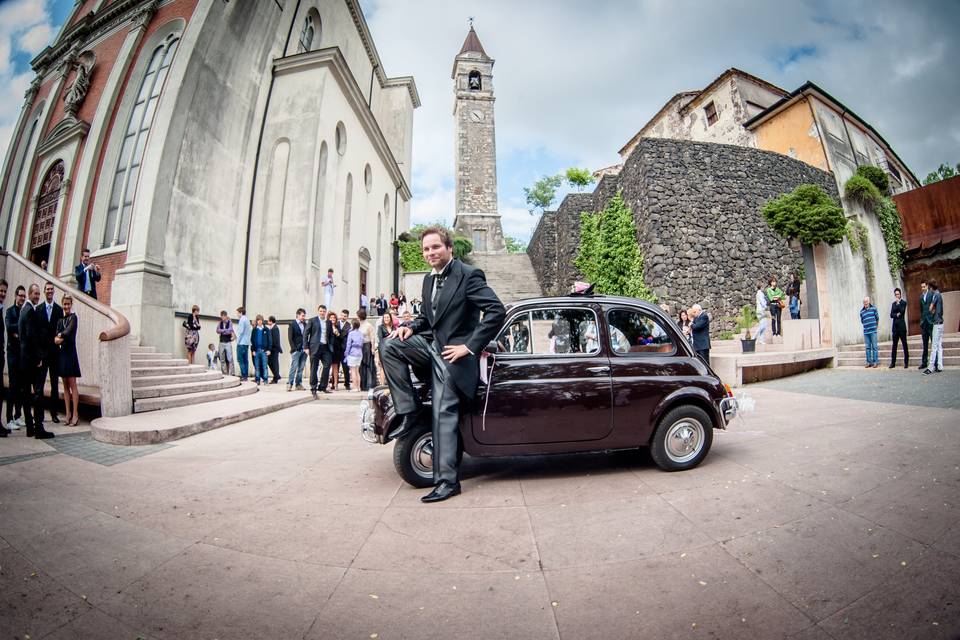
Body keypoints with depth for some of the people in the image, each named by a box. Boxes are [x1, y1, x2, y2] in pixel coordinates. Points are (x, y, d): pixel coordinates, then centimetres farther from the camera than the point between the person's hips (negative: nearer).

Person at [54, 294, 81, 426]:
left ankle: (75, 414, -4)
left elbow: (68, 332, -17)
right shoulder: (60, 320, 13)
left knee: (72, 385, -6)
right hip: (62, 353, 6)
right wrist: (57, 338, -16)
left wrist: (60, 336, 1)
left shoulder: (73, 317, -4)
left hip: (71, 353, -6)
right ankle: (67, 413, 14)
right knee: (65, 385, 9)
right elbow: (56, 337, 4)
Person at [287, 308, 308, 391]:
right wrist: (294, 348, -11)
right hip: (296, 350, -4)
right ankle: (289, 384, -2)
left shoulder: (305, 325, 12)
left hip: (304, 350, 4)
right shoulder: (292, 325, 0)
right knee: (294, 367, -8)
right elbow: (290, 338, -4)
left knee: (301, 368, 6)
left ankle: (299, 384, 11)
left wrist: (307, 347, 3)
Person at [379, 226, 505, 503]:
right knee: (390, 346, -9)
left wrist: (470, 347, -21)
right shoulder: (429, 279, 11)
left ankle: (447, 481, 6)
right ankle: (409, 412, -1)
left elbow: (497, 311, -20)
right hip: (434, 349, 8)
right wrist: (411, 327, -1)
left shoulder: (469, 275, -13)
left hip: (454, 354, -7)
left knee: (444, 414, -7)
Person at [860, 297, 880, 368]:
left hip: (873, 331, -2)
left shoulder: (873, 308, 3)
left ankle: (876, 362, 3)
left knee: (874, 347, -2)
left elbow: (877, 318, 10)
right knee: (867, 347, 6)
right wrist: (866, 326, 11)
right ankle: (869, 362, 11)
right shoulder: (861, 311, 8)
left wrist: (876, 326, 15)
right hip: (866, 332, 2)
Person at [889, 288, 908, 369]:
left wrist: (898, 303, -10)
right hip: (895, 326, 4)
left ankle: (906, 362, 2)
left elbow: (902, 311, -14)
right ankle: (893, 362, 6)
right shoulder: (893, 303, 14)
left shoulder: (903, 302, 2)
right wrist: (896, 315, -12)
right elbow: (891, 314, 7)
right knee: (894, 345, 4)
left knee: (904, 344, -2)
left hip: (902, 325, -4)